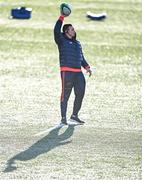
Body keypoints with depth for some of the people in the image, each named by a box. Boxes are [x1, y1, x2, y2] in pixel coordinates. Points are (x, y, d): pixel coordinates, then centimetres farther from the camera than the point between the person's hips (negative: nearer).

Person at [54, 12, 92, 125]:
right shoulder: (62, 40, 3)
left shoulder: (77, 43, 23)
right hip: (67, 71, -7)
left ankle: (74, 116, 19)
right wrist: (62, 17, -16)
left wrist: (87, 67, 11)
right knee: (65, 95, -5)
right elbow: (56, 30, -15)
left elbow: (81, 57, 26)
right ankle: (63, 118, -1)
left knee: (80, 94, 6)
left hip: (78, 72, 7)